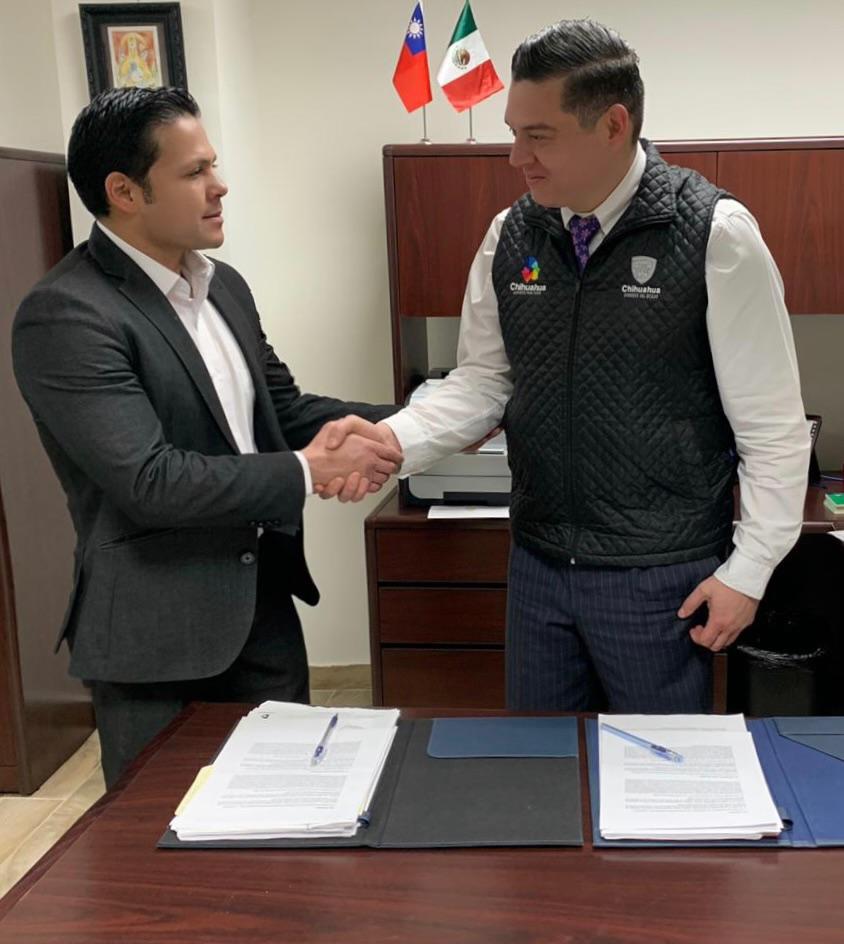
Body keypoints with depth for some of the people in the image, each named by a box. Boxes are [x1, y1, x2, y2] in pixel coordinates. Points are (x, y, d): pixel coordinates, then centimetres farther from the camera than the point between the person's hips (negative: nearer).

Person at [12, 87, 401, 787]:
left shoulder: (224, 286, 8)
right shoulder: (65, 315, -18)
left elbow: (282, 407, 13)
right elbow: (152, 479, -23)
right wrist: (307, 472, -19)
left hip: (263, 607, 7)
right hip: (159, 636, -7)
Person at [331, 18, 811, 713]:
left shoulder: (715, 235, -14)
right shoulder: (511, 236, 0)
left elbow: (772, 424, -10)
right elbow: (483, 382, 5)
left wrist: (748, 571, -10)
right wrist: (395, 439, -13)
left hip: (660, 576, -4)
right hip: (538, 563, 5)